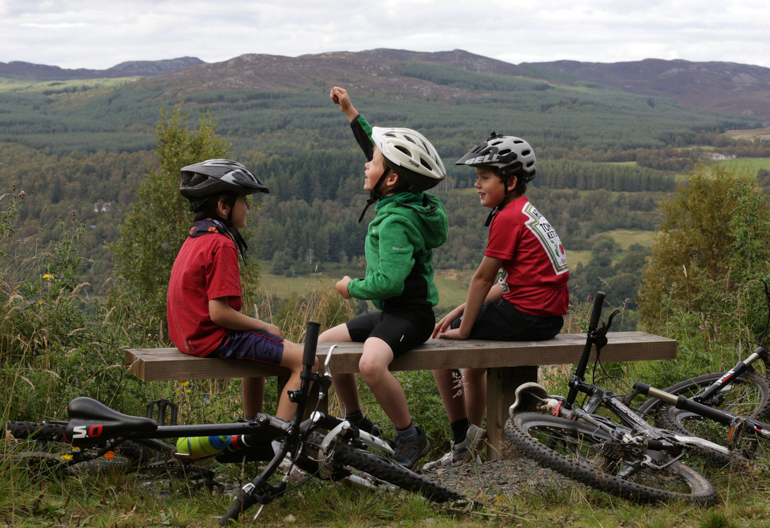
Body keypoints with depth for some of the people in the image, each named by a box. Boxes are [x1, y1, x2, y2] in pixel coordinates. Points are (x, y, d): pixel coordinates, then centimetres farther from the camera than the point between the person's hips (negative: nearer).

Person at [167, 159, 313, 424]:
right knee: (306, 361, -15)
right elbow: (219, 313, -23)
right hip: (213, 338, -11)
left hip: (190, 334, 11)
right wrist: (266, 327, -10)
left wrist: (259, 326, 15)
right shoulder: (221, 245, -17)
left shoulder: (195, 238, 14)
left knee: (258, 350, 37)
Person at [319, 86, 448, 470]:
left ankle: (410, 438, -16)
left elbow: (389, 281, -29)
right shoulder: (407, 200, 6)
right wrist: (350, 113, 22)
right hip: (391, 312, 11)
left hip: (409, 314, -11)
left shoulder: (396, 221, -23)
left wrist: (352, 287, -12)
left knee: (371, 364, -35)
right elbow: (379, 148, 22)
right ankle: (356, 423, 27)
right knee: (325, 343, 15)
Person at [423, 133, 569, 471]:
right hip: (549, 314, 10)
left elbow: (483, 279, -12)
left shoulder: (507, 218, -12)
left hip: (526, 316, -10)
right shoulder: (529, 213, 18)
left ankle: (462, 441, 5)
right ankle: (473, 437, 31)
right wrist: (459, 312, 11)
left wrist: (463, 328, -5)